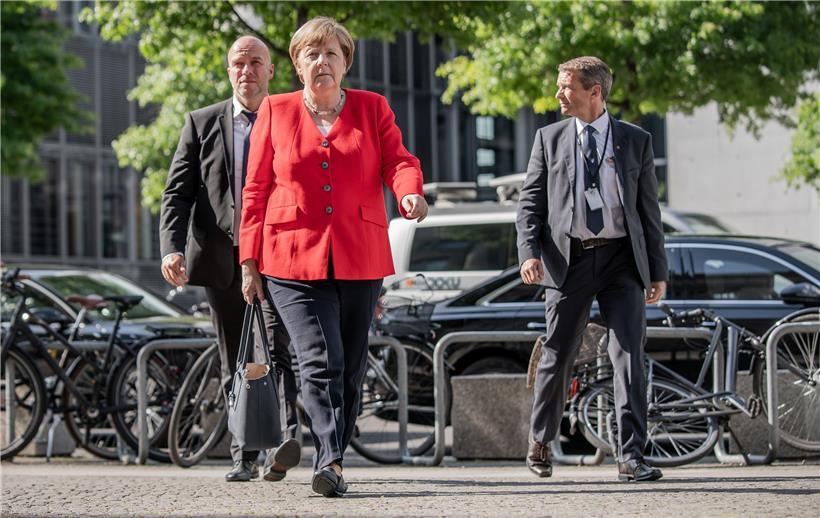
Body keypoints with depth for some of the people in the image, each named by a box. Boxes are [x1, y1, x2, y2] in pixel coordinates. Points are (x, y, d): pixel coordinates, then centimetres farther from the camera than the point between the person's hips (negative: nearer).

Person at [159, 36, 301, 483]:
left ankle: (285, 437, -34)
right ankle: (244, 457, 14)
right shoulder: (202, 123, 10)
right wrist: (172, 249, -11)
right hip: (221, 258, 2)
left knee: (278, 347, -22)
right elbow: (177, 193, 5)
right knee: (235, 366, 7)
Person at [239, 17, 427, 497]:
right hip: (294, 259, -2)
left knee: (351, 368, 7)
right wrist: (249, 260, 4)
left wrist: (411, 193, -26)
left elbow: (398, 160, -2)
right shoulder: (276, 111, 8)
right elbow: (256, 189, 8)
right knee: (321, 363, -16)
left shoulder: (372, 108, 10)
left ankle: (332, 460, 18)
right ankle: (331, 463, -23)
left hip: (360, 260, 2)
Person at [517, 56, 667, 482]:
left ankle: (631, 457, -11)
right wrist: (529, 251, -9)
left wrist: (658, 271, 6)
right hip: (568, 259, 1)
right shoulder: (549, 139, 10)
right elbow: (530, 201, 7)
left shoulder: (636, 141, 9)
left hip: (622, 260, 0)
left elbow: (649, 210, 10)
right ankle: (540, 441, 27)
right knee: (557, 356, 7)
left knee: (630, 355, -10)